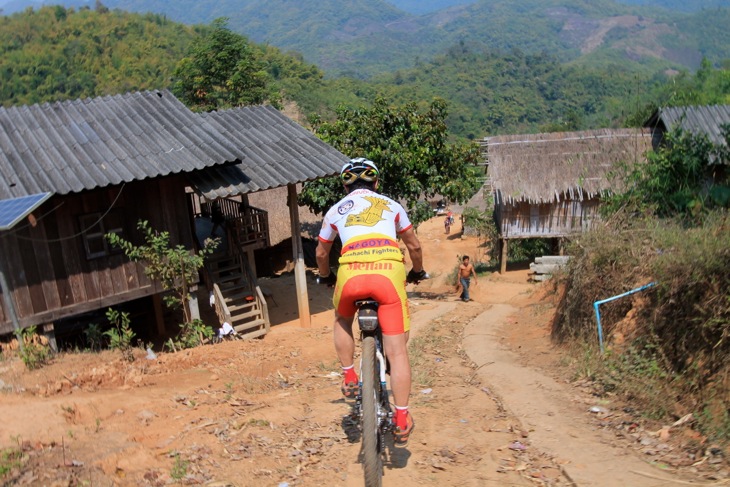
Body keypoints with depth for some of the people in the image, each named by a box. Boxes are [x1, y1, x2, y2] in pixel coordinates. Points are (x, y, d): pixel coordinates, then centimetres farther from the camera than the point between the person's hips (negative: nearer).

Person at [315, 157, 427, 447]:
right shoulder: (391, 205, 24)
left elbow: (321, 253, 34)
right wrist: (418, 272, 47)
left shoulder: (336, 210, 24)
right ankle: (402, 421, 6)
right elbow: (414, 246, 29)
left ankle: (349, 378, 27)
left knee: (342, 321, 33)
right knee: (397, 352, 6)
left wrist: (326, 277, 53)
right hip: (389, 271, 0)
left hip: (352, 273, 0)